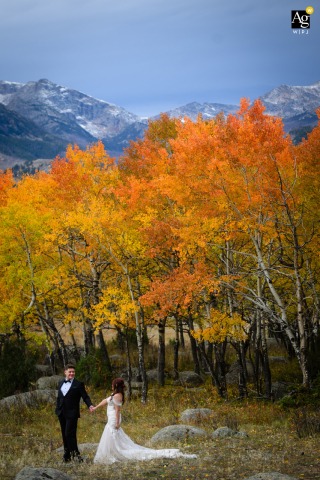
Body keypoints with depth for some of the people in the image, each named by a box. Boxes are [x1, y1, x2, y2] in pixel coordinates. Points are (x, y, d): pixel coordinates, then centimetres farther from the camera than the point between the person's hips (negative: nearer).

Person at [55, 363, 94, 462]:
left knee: (70, 434, -13)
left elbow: (85, 396, -6)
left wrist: (90, 405, -22)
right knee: (64, 435, 11)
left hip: (72, 413, -6)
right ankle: (67, 455, 19)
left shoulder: (78, 384, -4)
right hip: (61, 413, 6)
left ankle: (75, 453, -3)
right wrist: (57, 409, 14)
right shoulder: (61, 383, 13)